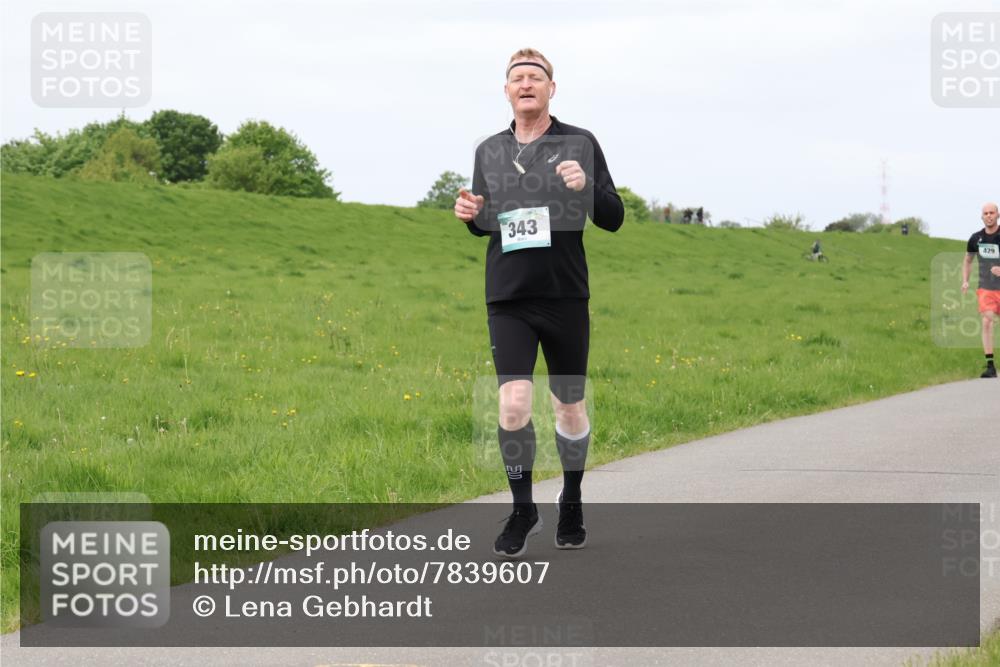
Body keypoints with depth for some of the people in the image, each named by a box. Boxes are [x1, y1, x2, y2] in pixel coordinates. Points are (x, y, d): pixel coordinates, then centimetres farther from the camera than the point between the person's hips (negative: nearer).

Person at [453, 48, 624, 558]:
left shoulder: (579, 144, 1)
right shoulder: (489, 151, 11)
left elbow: (613, 219, 0)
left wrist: (586, 188, -20)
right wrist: (470, 216, -2)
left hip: (565, 295, -1)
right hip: (508, 299, 1)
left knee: (570, 407, 9)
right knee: (513, 401, -13)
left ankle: (572, 503, 29)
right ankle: (522, 510, 2)